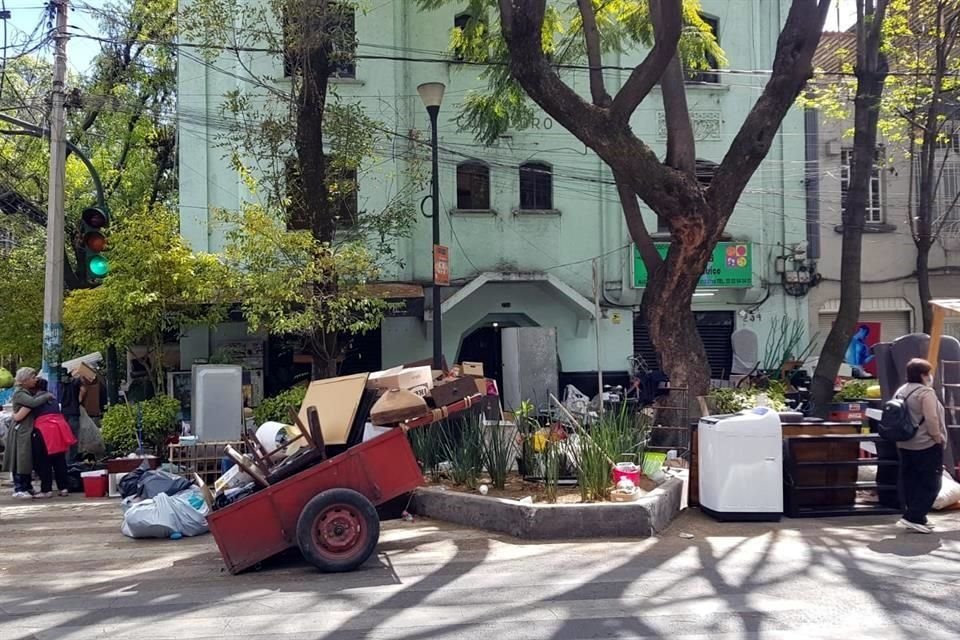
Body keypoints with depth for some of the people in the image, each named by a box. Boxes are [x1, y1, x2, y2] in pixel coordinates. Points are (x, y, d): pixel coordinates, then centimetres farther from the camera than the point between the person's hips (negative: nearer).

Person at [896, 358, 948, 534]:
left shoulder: (900, 391, 10)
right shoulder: (926, 392, -15)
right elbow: (931, 419, -21)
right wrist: (938, 438, -10)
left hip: (905, 445, 8)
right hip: (926, 445, -8)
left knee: (910, 482, 11)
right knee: (929, 483, -3)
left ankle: (911, 515, 14)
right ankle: (914, 517, -9)